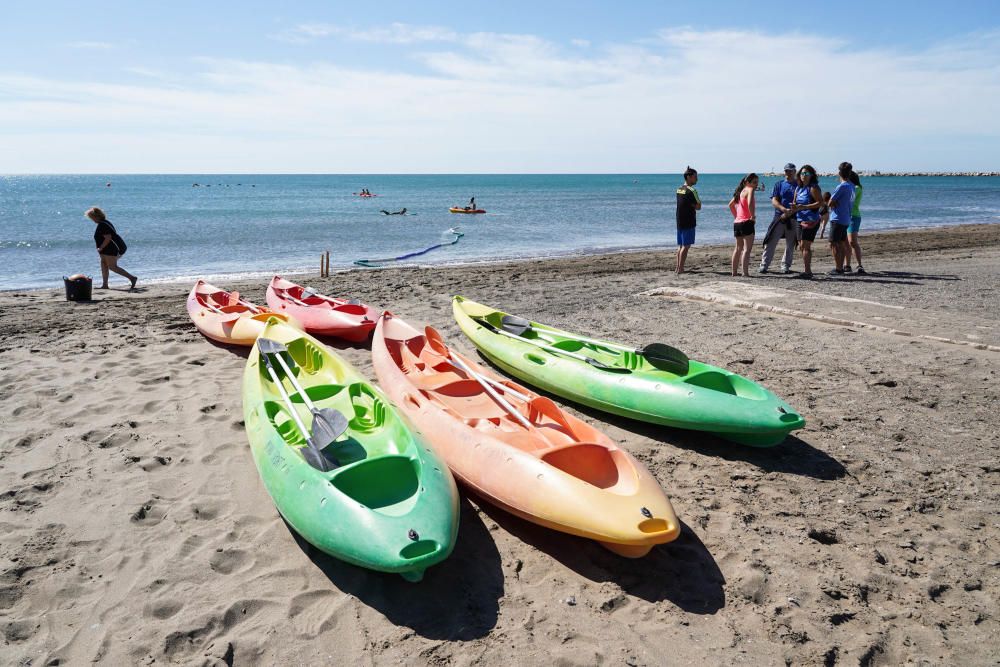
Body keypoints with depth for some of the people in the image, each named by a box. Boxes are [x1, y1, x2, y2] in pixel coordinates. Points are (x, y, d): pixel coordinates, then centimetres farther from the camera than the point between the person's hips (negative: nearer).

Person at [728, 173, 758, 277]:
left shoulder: (741, 191, 16)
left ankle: (734, 271, 20)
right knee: (747, 249, -9)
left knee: (738, 248, 17)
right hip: (746, 222, -9)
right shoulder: (750, 190, -9)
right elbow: (750, 204, -27)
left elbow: (731, 204, 24)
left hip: (737, 222, 9)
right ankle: (745, 272, -14)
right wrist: (753, 216, -16)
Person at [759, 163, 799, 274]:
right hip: (779, 218, 0)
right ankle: (764, 265, -4)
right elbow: (774, 201, -2)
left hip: (793, 219, 1)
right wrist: (784, 209, -18)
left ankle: (785, 266, 15)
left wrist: (790, 212, -15)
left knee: (790, 245, 5)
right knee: (771, 242, -6)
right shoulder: (779, 185, 9)